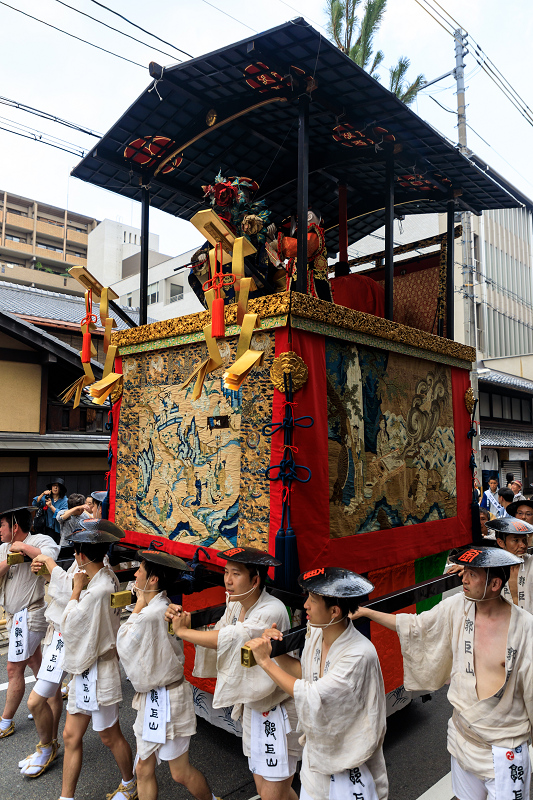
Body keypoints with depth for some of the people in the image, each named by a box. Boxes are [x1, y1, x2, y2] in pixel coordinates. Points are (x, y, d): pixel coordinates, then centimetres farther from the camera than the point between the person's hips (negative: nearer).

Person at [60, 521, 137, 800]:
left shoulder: (99, 590, -30)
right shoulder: (107, 577, -2)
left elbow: (69, 625, -23)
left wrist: (76, 590, -15)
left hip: (97, 671, -8)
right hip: (87, 670, 8)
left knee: (110, 737, 14)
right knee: (71, 735, 16)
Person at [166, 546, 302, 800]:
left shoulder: (272, 611, -29)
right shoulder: (235, 605, -2)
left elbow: (230, 639, -36)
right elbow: (215, 635, 1)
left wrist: (182, 631, -24)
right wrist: (186, 622, -18)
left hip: (278, 712, -8)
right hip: (252, 707, 8)